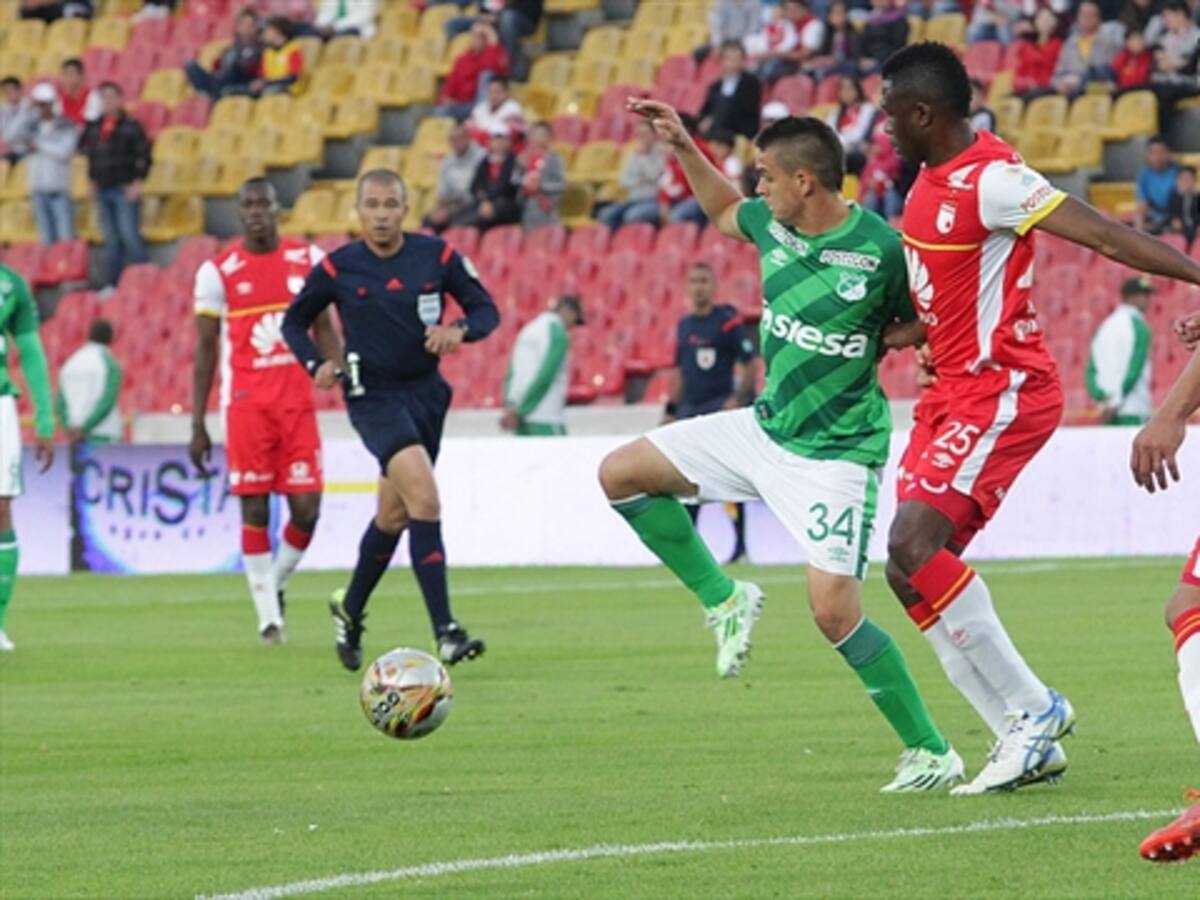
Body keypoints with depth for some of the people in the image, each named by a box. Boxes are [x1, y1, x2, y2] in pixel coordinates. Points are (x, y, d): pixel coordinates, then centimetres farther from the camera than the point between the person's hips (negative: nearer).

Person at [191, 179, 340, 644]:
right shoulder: (217, 271, 0)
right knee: (254, 509, -3)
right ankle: (268, 614, 5)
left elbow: (325, 330, 12)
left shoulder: (308, 260, 6)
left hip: (298, 400, 2)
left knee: (306, 508, -4)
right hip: (245, 403, -2)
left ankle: (276, 583, 23)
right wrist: (198, 426, 1)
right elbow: (206, 350, 4)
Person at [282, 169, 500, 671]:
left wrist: (459, 329, -19)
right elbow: (295, 322, 8)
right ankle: (445, 633, -26)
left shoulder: (437, 257, -2)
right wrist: (315, 365, -10)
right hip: (373, 398, -4)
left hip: (426, 392, 4)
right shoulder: (337, 268, -5)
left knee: (393, 515, 16)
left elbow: (486, 310, 3)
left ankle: (350, 611, 40)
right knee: (424, 498, -23)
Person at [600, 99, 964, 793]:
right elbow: (724, 211, 23)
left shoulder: (881, 249, -20)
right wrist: (683, 147, 14)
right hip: (765, 426, 8)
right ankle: (724, 599, 18)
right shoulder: (774, 224, -1)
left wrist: (875, 343, -22)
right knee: (622, 473, 6)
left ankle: (931, 753, -5)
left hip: (836, 451, -8)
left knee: (833, 607, -19)